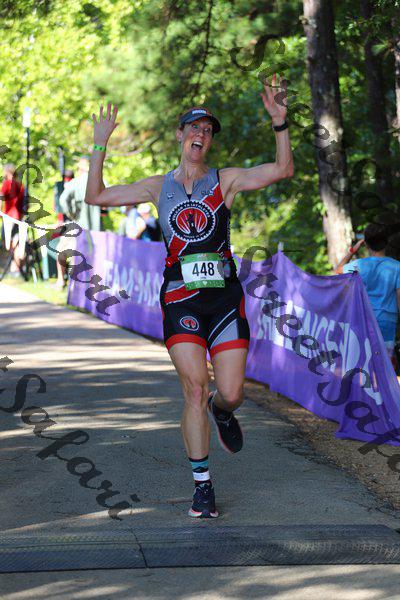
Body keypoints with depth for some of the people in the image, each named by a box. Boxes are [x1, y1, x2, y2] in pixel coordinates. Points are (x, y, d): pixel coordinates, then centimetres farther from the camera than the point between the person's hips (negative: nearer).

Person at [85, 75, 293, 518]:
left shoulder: (225, 181, 6)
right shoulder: (159, 187, 11)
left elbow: (282, 170, -6)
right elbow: (96, 197, 11)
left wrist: (280, 123, -18)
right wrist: (100, 145, 3)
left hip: (224, 295, 0)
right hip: (180, 298, 0)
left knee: (230, 395, -4)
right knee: (194, 389, -10)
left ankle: (221, 412, 36)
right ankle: (202, 485, 1)